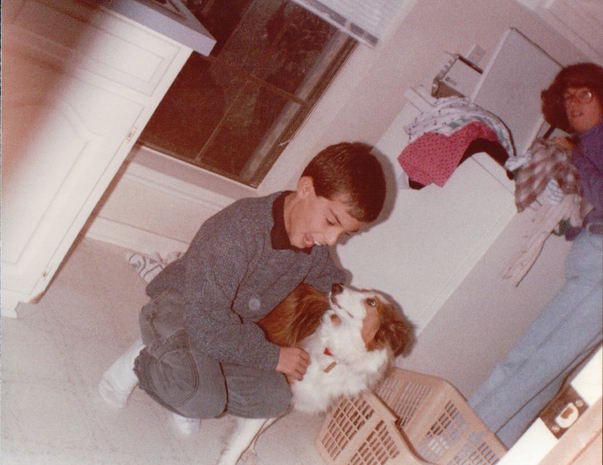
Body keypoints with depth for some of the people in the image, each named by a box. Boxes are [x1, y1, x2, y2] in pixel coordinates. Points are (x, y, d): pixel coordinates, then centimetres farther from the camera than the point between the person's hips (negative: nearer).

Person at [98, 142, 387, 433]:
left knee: (276, 397, -15)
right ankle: (142, 360, -1)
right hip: (178, 308, -6)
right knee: (204, 398, -32)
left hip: (234, 327, 7)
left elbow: (332, 282, 11)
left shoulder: (315, 245, -13)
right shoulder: (239, 229, -35)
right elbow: (205, 323, -36)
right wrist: (273, 357, -24)